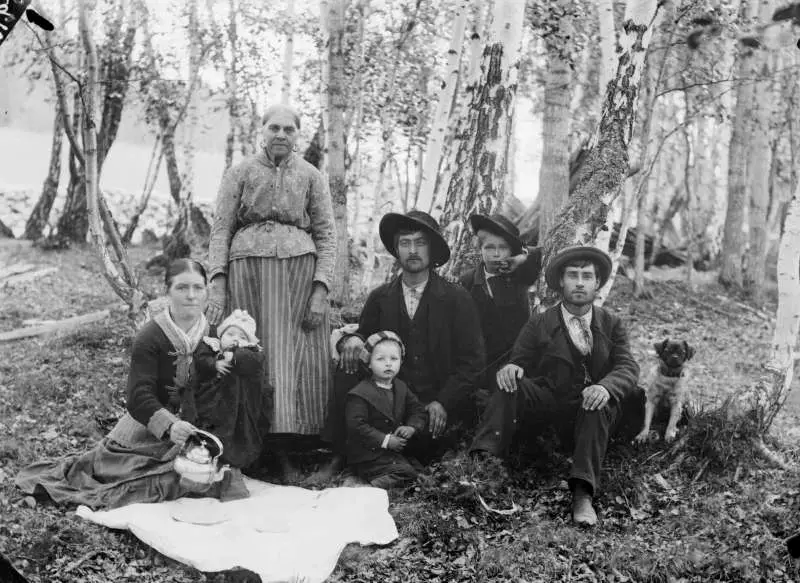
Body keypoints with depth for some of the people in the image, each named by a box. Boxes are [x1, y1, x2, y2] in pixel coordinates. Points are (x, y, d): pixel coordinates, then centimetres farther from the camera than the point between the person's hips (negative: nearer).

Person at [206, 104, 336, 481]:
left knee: (293, 359, -4)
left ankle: (286, 451, 2)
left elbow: (326, 235, 7)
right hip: (247, 270, 0)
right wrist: (217, 281, -8)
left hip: (299, 269, 0)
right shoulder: (240, 173, 11)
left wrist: (321, 289, -5)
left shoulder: (311, 177, 12)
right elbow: (220, 229, 5)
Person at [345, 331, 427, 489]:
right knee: (406, 472, -21)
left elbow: (418, 409, 14)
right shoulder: (360, 393, -15)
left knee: (420, 468, -3)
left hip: (397, 449, 8)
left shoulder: (400, 387, 10)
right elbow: (356, 426, -20)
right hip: (368, 455, -8)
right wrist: (385, 440, -22)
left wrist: (412, 427, -9)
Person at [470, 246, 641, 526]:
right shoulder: (539, 324, 10)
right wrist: (510, 369, -25)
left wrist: (605, 387, -26)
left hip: (594, 407, 0)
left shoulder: (611, 324, 12)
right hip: (549, 405, 0)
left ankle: (583, 493, -42)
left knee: (599, 405, -34)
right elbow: (518, 362, 3)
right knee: (511, 381, -26)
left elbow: (628, 368, -2)